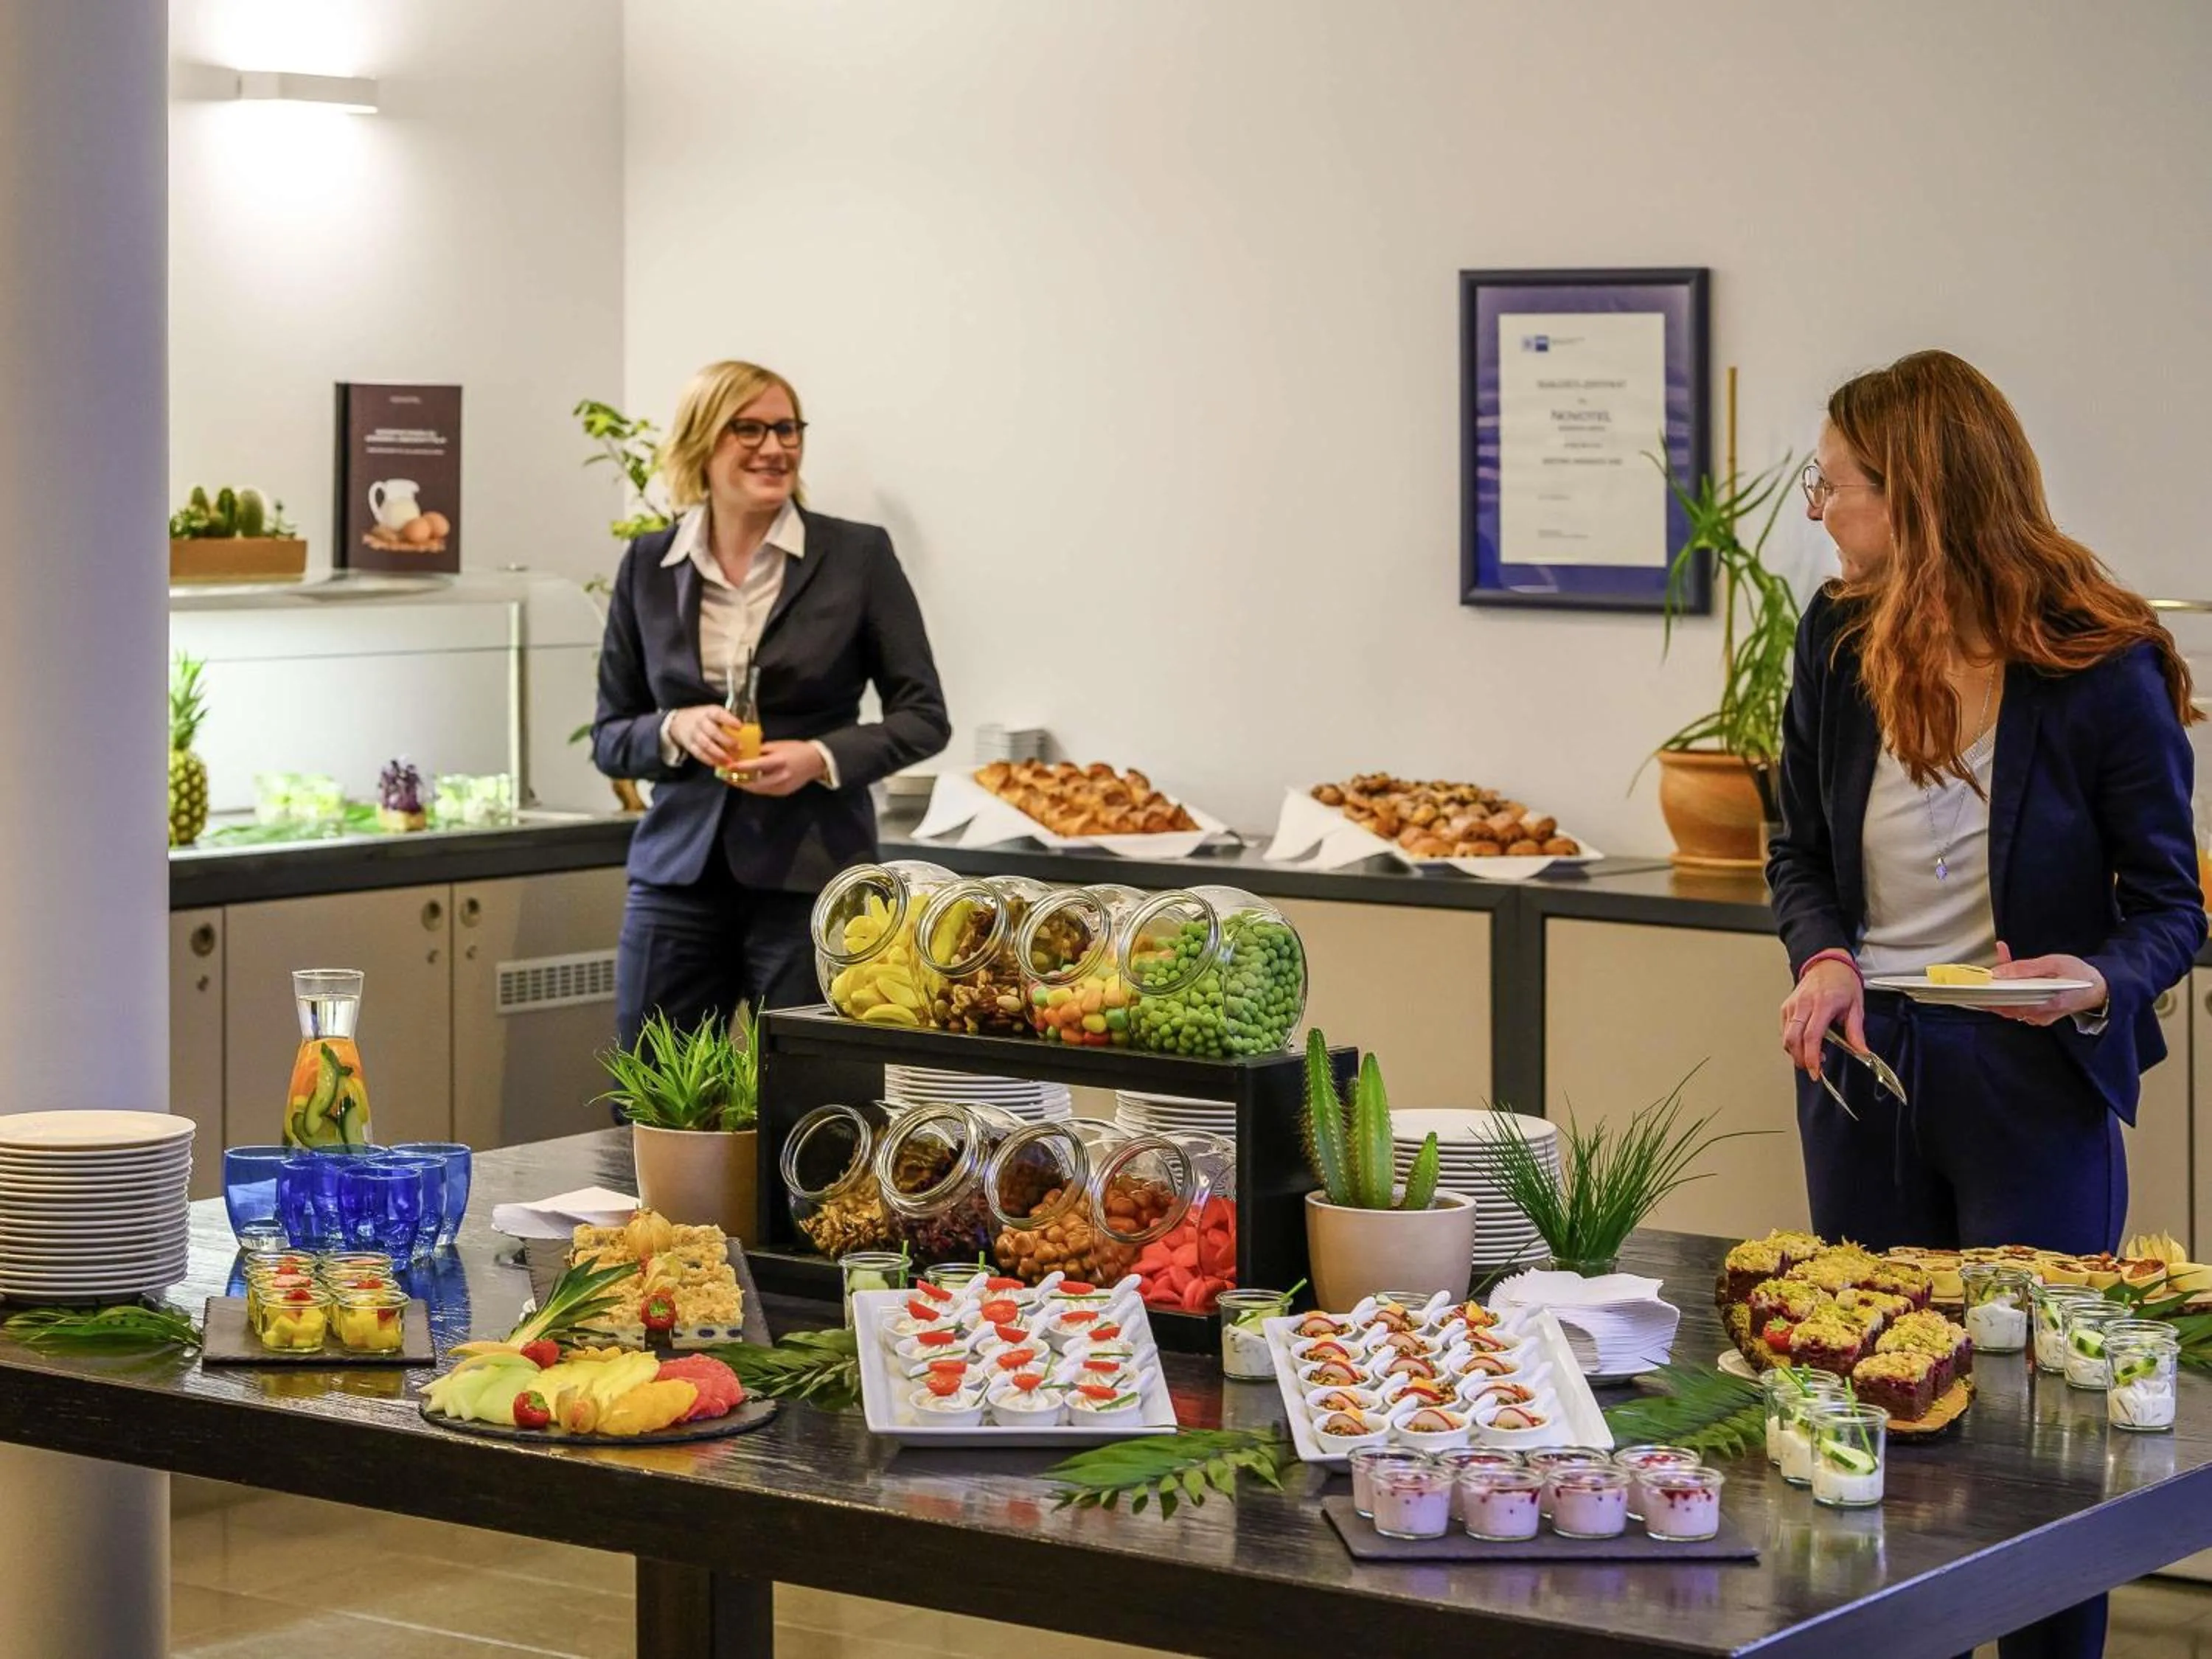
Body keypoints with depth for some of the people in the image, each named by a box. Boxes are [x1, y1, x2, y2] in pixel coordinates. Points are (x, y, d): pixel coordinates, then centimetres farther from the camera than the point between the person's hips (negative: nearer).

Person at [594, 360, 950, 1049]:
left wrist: (822, 758, -13)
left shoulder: (859, 555, -1)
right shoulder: (647, 567, 7)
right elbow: (609, 739, 11)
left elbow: (924, 716, 3)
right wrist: (675, 730, -10)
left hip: (810, 875, -2)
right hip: (678, 870, 3)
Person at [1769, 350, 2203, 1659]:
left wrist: (2097, 982, -29)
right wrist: (1825, 958, -8)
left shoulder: (2102, 671, -14)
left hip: (2032, 1075, -5)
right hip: (1864, 1060, 5)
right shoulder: (1838, 640, 1)